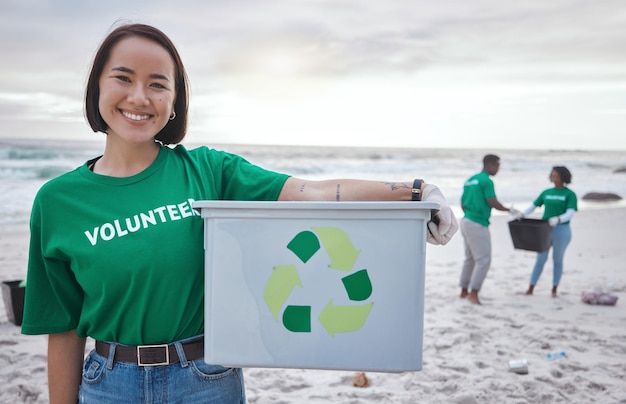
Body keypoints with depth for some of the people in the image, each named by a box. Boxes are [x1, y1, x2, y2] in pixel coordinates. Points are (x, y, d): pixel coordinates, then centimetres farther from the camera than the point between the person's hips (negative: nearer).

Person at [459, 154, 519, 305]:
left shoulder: (470, 180, 14)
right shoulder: (486, 181, -12)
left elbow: (463, 204, 17)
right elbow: (493, 202, -16)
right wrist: (509, 210, -2)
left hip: (466, 221, 9)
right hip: (478, 225, -9)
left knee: (470, 258, 17)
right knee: (483, 260, -7)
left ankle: (464, 290, 23)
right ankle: (473, 293, -9)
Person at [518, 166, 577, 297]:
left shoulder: (570, 194, -3)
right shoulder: (547, 192, 10)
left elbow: (570, 214, -15)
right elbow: (533, 206, 11)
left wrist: (557, 219, -34)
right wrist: (522, 215, -8)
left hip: (561, 230, -3)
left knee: (557, 260, 7)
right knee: (540, 259, 5)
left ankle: (554, 290, 17)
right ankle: (530, 288, 8)